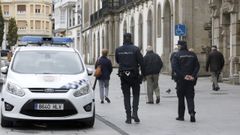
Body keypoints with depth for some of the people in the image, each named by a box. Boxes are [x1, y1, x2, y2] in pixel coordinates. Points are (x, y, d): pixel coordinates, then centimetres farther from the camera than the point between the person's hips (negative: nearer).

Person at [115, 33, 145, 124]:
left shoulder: (118, 50, -1)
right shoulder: (135, 49, -9)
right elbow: (141, 62, -10)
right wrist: (143, 74, -1)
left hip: (123, 75, 2)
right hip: (134, 75, -2)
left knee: (126, 96, 8)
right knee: (136, 94, 12)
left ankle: (128, 117, 4)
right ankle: (134, 112, -5)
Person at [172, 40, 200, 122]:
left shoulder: (177, 55, -4)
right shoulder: (192, 55, 7)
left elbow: (175, 68, -13)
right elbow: (197, 66, 1)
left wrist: (183, 76, -13)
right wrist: (193, 76, -5)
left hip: (180, 80, -2)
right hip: (191, 80, 3)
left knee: (181, 97, 7)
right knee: (190, 97, 5)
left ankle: (181, 116, 11)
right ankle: (192, 112, -17)